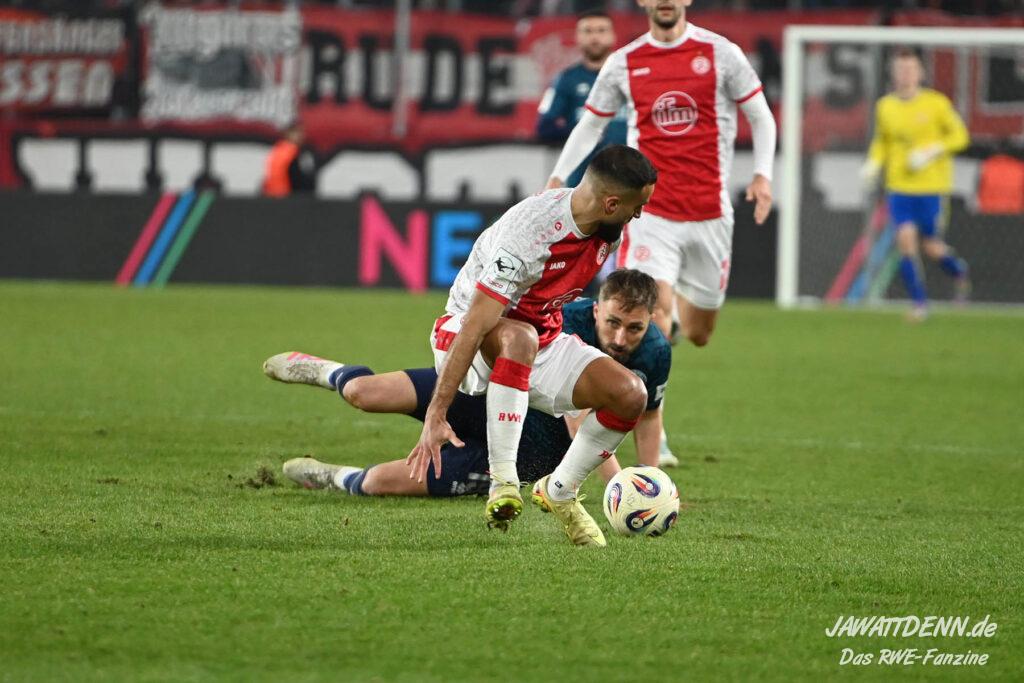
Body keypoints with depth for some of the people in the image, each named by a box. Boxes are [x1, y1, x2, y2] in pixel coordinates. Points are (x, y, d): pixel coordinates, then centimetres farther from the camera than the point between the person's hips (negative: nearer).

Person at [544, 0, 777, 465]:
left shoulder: (721, 54, 1)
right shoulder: (623, 64, 3)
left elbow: (760, 116, 8)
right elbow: (590, 125, 16)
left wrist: (763, 173, -6)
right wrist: (557, 179, 7)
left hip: (710, 214, 1)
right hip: (651, 212, -1)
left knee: (698, 333, 11)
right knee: (655, 314, -21)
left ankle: (681, 309, 50)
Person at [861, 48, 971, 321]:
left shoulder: (936, 103, -5)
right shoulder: (885, 106, 4)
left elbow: (959, 135, 0)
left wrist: (930, 152, -15)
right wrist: (874, 163, -1)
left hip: (932, 186, -2)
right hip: (899, 186, 2)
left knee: (932, 247, 0)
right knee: (905, 240, -12)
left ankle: (958, 271, 34)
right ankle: (919, 303, -2)